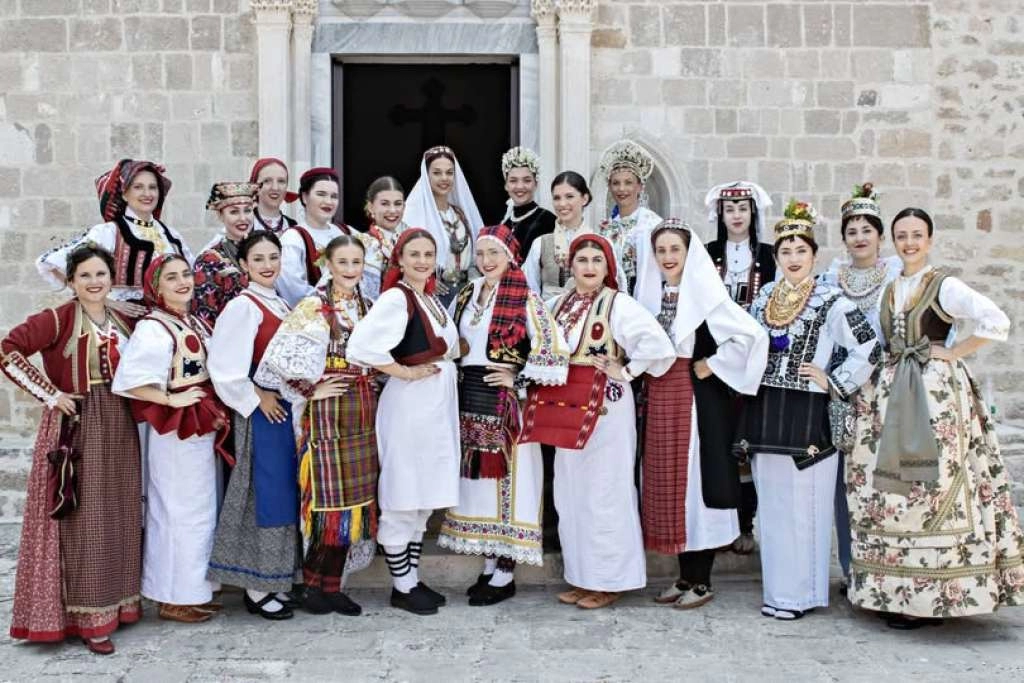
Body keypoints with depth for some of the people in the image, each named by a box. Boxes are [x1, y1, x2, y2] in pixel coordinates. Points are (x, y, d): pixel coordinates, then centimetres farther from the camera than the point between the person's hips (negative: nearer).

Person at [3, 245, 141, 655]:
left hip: (118, 429, 6)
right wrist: (50, 395, -16)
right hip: (75, 427, -6)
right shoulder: (58, 320, -9)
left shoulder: (124, 323, 9)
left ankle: (113, 602, 25)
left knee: (116, 517, 11)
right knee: (81, 520, -2)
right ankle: (85, 616, 7)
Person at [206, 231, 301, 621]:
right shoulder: (243, 306, -12)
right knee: (266, 496, -2)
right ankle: (256, 589, 9)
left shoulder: (282, 304, 13)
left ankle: (277, 581, 23)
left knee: (286, 494, 12)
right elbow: (226, 368, -21)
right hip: (262, 412, -8)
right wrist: (258, 398, -13)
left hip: (288, 408, 8)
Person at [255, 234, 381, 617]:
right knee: (330, 499, -6)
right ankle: (314, 583, 9)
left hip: (363, 412, 7)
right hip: (328, 413, -7)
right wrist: (312, 388, -12)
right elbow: (280, 358, -18)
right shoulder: (313, 308, -9)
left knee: (355, 499, 8)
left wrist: (371, 386, 8)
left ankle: (332, 584, 17)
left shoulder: (367, 307, 12)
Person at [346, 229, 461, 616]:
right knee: (403, 500, 2)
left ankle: (413, 579, 26)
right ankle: (402, 587, 12)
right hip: (409, 407, -9)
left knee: (424, 499, 16)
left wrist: (447, 355, 8)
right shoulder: (396, 298, -14)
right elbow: (361, 346, -28)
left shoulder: (432, 299, 12)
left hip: (438, 406, 9)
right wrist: (405, 372, -18)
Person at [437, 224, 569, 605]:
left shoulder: (526, 300, -9)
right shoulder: (466, 296, 10)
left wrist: (517, 377, -14)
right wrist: (456, 387, 9)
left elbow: (556, 354, -14)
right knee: (479, 480, 11)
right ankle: (490, 565, 22)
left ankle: (504, 575, 6)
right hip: (469, 401, 7)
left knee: (508, 481, -2)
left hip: (505, 404, -7)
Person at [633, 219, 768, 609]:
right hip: (659, 396, 7)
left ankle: (701, 582, 8)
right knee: (667, 482, 9)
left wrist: (713, 366, -13)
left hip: (697, 396, -7)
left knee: (695, 480, -2)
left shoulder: (704, 292, -10)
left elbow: (750, 334, -20)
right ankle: (685, 576, 20)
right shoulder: (651, 292, 11)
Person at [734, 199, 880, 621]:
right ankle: (777, 587, 22)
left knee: (802, 504, -2)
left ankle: (800, 593, 9)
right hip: (764, 411, 6)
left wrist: (834, 382, -7)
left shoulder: (830, 302, -7)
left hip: (805, 413, -6)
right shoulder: (765, 296, 10)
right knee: (770, 503, 11)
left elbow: (869, 350, -8)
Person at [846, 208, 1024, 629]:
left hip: (937, 392, -6)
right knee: (891, 489, 6)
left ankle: (930, 596, 1)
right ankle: (897, 589, 15)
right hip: (893, 393, 7)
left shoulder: (944, 287, -5)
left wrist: (953, 353, -11)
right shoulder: (888, 290, 15)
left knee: (933, 486, -7)